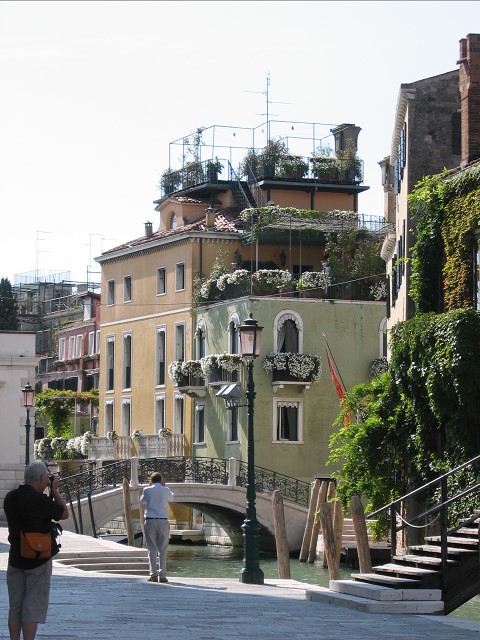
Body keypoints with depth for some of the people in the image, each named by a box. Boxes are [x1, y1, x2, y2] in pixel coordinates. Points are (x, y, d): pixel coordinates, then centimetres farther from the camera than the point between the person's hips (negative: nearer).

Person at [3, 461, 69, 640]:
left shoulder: (10, 497, 2)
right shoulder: (39, 499, -19)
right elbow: (64, 514, -7)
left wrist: (48, 492, 12)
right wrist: (55, 491, 2)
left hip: (16, 558, 6)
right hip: (38, 558, -6)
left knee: (15, 605, 12)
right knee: (34, 605, -1)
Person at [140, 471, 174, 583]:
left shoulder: (147, 490, 1)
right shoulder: (165, 490, 3)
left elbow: (142, 501, 19)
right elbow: (171, 498, 24)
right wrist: (164, 486, 26)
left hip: (150, 521, 0)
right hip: (163, 521, 0)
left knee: (152, 549, 3)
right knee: (162, 550, 3)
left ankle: (153, 574, -7)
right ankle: (162, 575, -3)